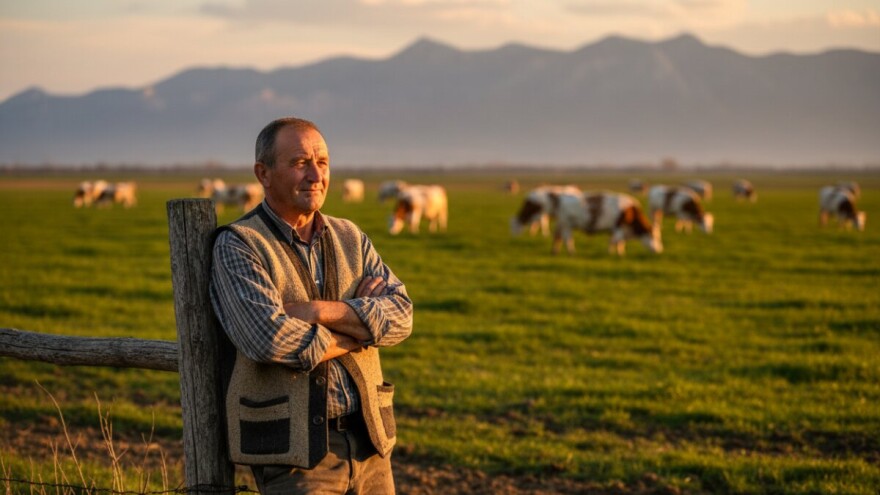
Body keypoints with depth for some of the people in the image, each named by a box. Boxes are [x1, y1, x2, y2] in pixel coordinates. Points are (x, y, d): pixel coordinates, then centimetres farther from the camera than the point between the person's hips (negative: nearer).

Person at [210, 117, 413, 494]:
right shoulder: (238, 246, -6)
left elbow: (399, 316, -2)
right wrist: (358, 327, -7)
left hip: (368, 442, 5)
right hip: (295, 450, -5)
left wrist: (319, 311, -16)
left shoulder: (350, 239, 11)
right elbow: (267, 337, -21)